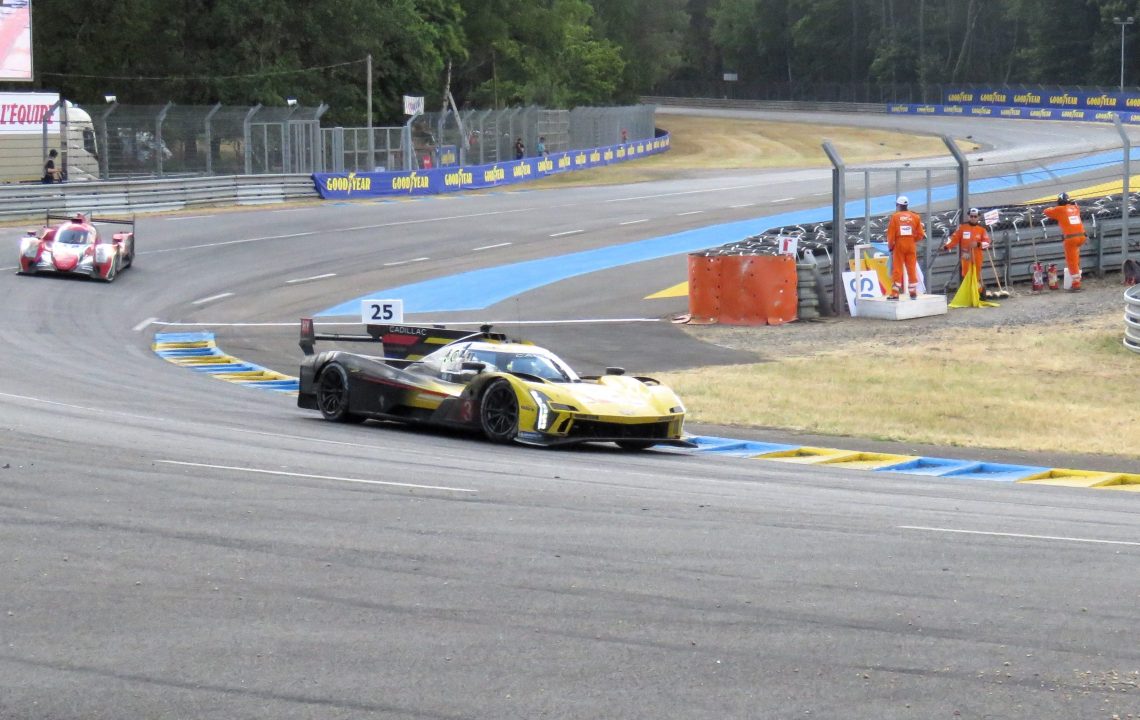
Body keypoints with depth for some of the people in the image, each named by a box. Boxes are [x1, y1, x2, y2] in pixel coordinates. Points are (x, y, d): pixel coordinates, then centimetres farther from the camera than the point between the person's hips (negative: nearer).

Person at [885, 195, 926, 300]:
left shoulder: (895, 217, -4)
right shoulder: (915, 217, 3)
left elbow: (891, 234, -6)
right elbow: (920, 234, 3)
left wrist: (890, 245, 7)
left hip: (899, 245, -2)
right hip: (911, 246, 2)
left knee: (897, 269, 0)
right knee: (912, 269, 9)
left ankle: (894, 293, -4)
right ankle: (913, 293, 11)